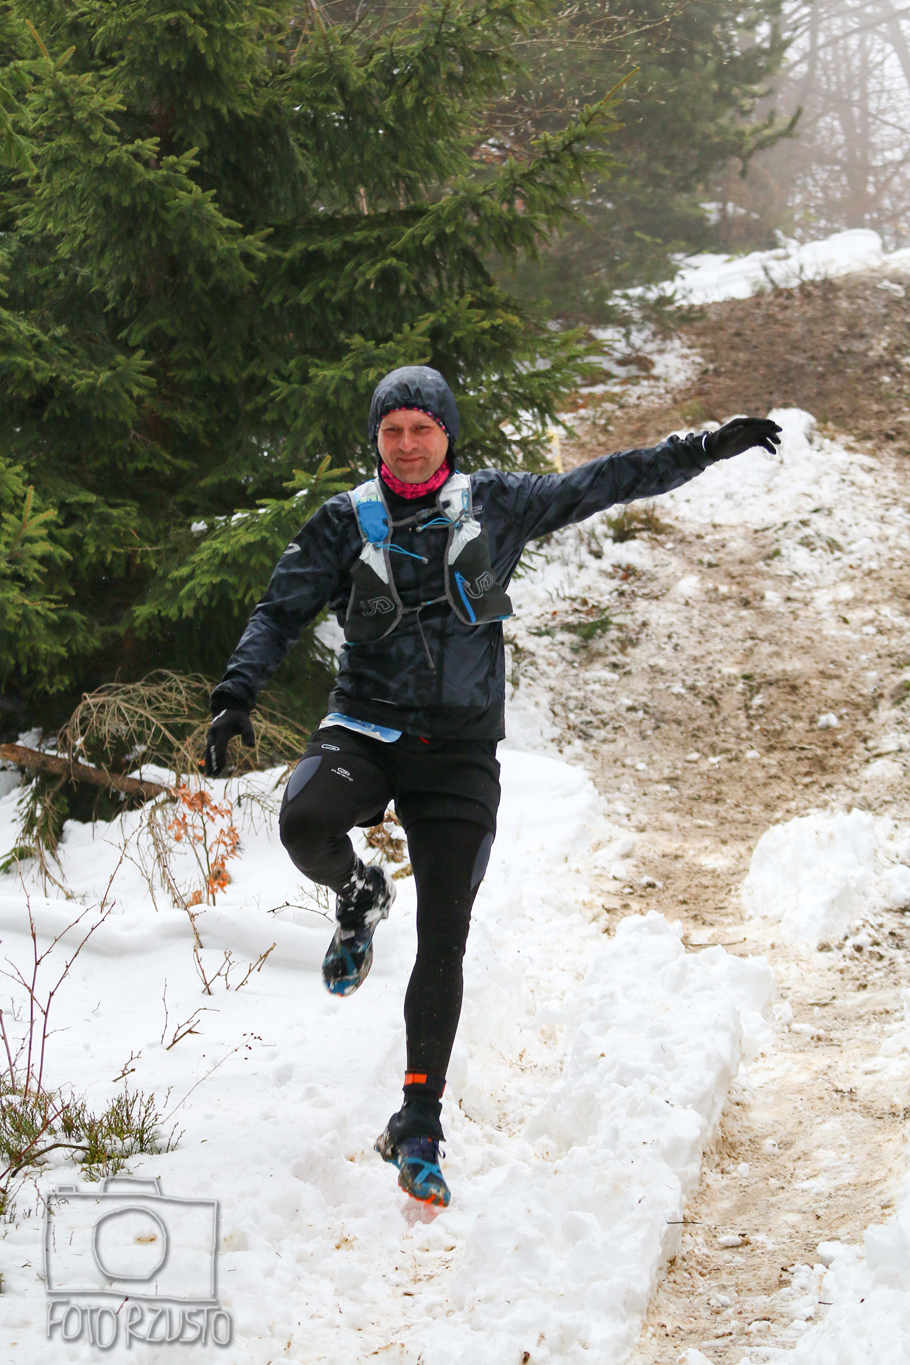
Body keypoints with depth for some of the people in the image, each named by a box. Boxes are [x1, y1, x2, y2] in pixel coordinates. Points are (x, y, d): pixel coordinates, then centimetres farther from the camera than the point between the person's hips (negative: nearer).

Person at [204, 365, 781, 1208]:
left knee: (443, 946, -5)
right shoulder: (345, 523, 4)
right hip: (364, 727, 0)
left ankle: (419, 1124, 6)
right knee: (305, 825, -34)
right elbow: (281, 610, 2)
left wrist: (706, 449, 11)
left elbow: (599, 484, 11)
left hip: (459, 750, 0)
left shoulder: (495, 506, 5)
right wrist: (238, 693, -13)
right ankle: (359, 898, 2)